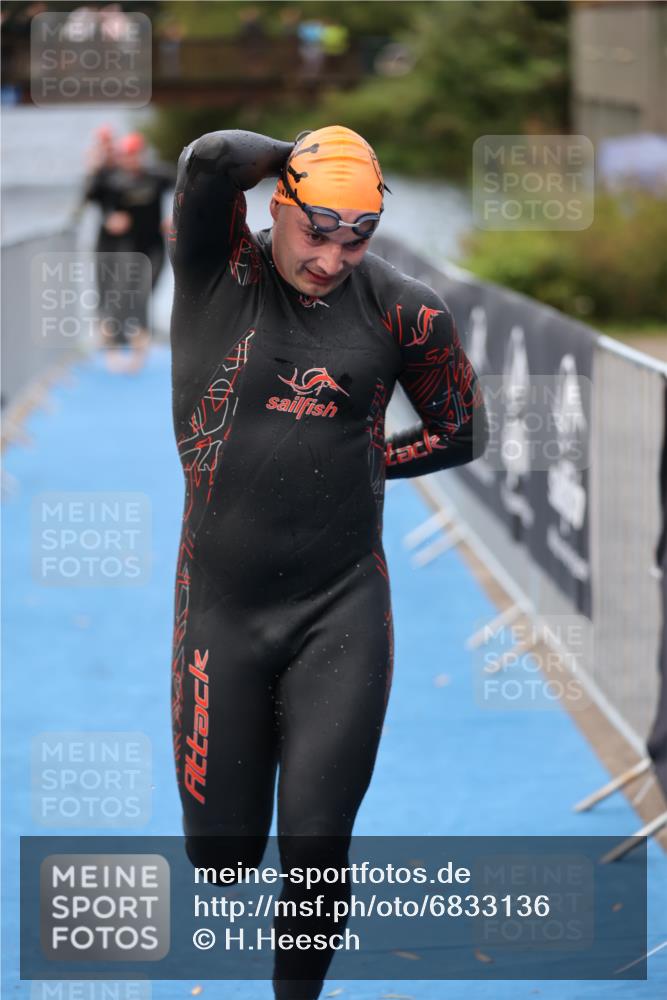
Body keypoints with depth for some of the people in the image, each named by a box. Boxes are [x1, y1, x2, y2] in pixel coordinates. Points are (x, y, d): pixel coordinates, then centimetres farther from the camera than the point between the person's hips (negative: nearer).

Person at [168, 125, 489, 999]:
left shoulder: (400, 310, -1)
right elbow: (210, 159, -24)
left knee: (316, 848, -6)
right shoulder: (218, 272, -5)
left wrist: (357, 461, 4)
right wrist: (306, 159, -8)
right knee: (221, 852, 5)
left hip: (342, 609, 0)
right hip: (222, 608, 0)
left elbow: (459, 433, 13)